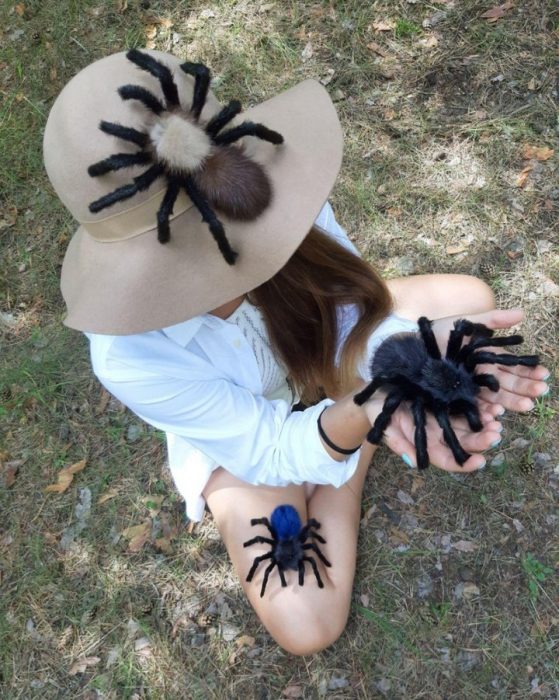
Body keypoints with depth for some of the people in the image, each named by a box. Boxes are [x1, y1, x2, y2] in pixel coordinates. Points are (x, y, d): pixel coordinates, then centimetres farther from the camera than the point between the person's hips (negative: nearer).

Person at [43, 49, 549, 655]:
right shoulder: (132, 360, -40)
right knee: (306, 629, -8)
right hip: (244, 438, -2)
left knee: (472, 300, -3)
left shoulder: (264, 191, -35)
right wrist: (362, 411, -50)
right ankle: (347, 469, 14)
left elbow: (353, 304, -24)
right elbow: (271, 452, -30)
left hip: (319, 345, 3)